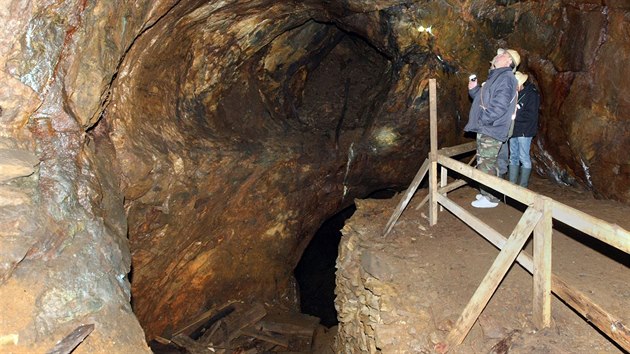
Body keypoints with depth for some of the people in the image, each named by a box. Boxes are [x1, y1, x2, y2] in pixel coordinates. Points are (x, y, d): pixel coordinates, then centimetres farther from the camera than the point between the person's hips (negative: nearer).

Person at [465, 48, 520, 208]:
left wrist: (482, 120, -19)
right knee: (485, 162, 16)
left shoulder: (506, 78, -14)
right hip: (485, 129, 10)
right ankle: (486, 193, 26)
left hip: (491, 130, -10)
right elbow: (484, 100, 25)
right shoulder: (496, 76, 19)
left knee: (486, 164, -6)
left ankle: (490, 198, 1)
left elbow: (499, 106, -24)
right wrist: (474, 89, 10)